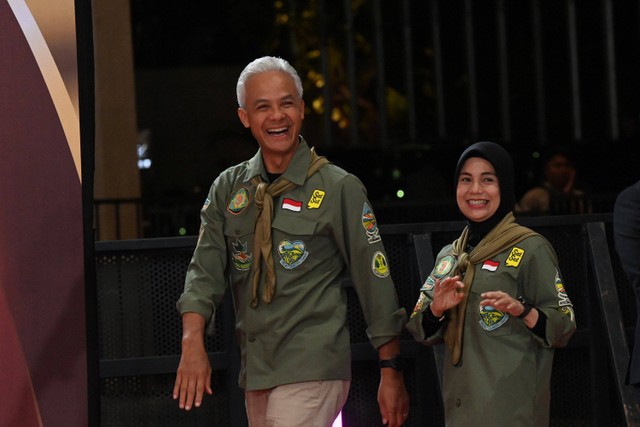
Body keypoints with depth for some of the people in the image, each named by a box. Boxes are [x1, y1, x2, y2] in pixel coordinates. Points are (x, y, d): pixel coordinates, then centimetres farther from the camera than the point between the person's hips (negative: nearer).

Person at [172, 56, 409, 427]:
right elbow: (206, 270, 3)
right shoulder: (228, 189, 9)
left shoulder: (340, 188, -4)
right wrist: (192, 342, -15)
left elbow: (375, 280, -3)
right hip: (255, 368, 6)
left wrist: (391, 372, -4)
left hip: (312, 370, -6)